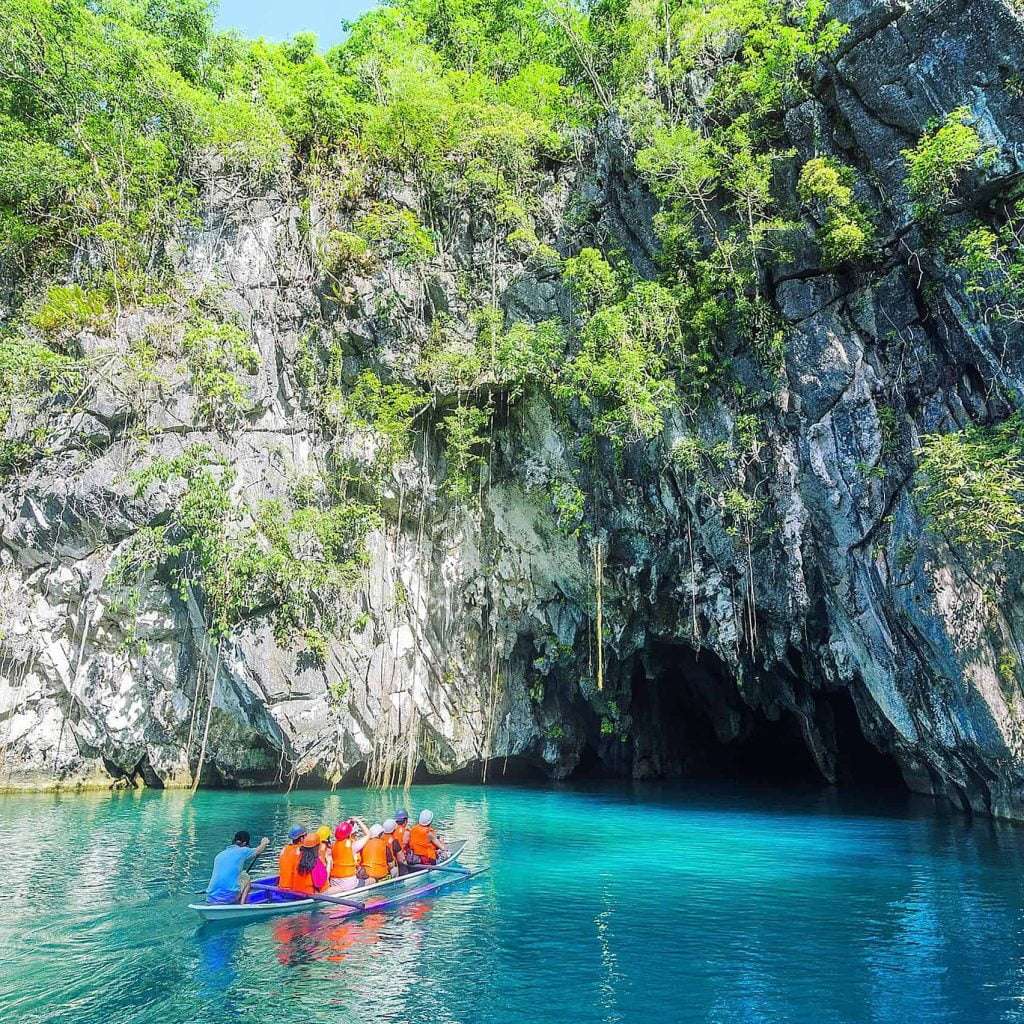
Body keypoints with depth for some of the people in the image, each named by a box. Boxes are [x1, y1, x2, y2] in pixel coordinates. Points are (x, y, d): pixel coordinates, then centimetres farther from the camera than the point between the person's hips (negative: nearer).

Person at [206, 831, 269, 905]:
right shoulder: (242, 851, 4)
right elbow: (258, 851, 27)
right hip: (229, 898, -5)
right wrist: (264, 843, 49)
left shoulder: (219, 855, 18)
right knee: (246, 877, 20)